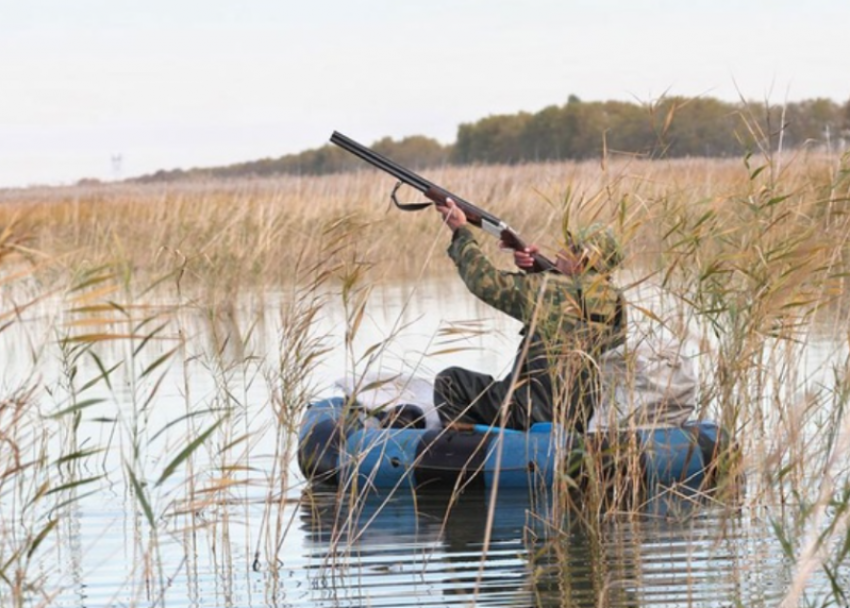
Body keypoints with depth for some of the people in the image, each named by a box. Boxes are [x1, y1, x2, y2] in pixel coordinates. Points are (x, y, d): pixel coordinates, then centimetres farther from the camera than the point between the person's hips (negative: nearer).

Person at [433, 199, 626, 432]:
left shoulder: (547, 290, -15)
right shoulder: (614, 302, 1)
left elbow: (486, 281, -3)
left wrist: (460, 231, 8)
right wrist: (534, 270, 9)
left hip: (530, 416, -7)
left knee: (448, 381, 10)